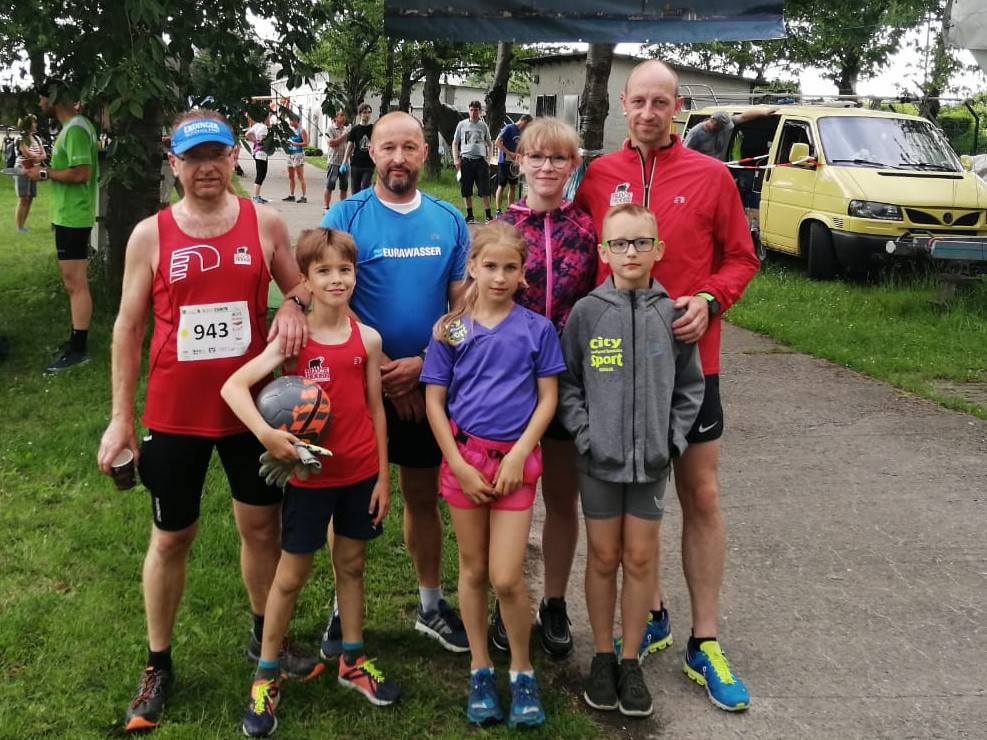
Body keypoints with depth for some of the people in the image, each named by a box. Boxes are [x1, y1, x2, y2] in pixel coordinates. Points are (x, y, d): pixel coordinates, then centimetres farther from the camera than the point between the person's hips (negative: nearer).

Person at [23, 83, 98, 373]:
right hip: (69, 215, 10)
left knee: (75, 284, -6)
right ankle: (77, 339, 24)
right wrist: (46, 167, 10)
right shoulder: (73, 126, 14)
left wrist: (44, 173, -14)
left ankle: (79, 350, -1)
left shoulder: (76, 129, -17)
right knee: (74, 283, 16)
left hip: (72, 217, -10)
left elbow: (82, 173, -24)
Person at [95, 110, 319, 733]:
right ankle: (159, 665, 26)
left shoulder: (266, 224, -2)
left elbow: (302, 287, 9)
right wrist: (121, 417, -3)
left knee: (262, 525, 14)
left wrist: (294, 304, -16)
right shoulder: (150, 235, -5)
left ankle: (264, 637, 36)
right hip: (175, 414, -1)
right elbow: (128, 327, -1)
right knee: (172, 537, 10)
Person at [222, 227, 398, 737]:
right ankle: (265, 676, 22)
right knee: (291, 575, 8)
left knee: (352, 564, 17)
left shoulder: (367, 339, -2)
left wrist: (383, 476, 3)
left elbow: (375, 410, 3)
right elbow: (233, 386, -19)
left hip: (360, 474, 3)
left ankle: (352, 661, 34)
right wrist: (266, 434, -34)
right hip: (309, 474, -3)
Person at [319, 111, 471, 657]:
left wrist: (421, 364, -11)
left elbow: (463, 306, 3)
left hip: (429, 384, 3)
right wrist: (386, 374, -13)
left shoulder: (449, 221, 3)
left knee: (424, 497, 14)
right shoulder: (346, 216, -7)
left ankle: (431, 606, 29)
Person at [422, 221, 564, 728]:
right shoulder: (450, 330, 0)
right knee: (472, 569, 11)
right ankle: (480, 669, 27)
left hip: (515, 458, -1)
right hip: (463, 457, 1)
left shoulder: (537, 329, 0)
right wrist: (460, 466, -7)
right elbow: (434, 402, 0)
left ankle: (522, 671, 17)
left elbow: (548, 399, 0)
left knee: (506, 578, -4)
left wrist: (518, 455, -11)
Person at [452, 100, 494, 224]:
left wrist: (488, 159, 1)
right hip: (465, 159, 1)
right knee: (466, 190, 4)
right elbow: (455, 143, 11)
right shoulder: (462, 124, 7)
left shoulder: (483, 126, 8)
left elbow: (490, 144, 15)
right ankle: (470, 215, 13)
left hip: (480, 159, -1)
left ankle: (488, 216, -1)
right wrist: (456, 159, -1)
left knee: (484, 190, -4)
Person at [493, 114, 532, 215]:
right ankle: (499, 211, 4)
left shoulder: (521, 132, 12)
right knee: (501, 186, -1)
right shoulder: (509, 128, -12)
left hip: (514, 162, 8)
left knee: (513, 186, 9)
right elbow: (497, 143, -18)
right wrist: (509, 153, -23)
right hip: (504, 162, -8)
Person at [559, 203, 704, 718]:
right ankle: (603, 656, 25)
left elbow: (690, 387, 6)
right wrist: (585, 434, -9)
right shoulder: (586, 312, -5)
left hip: (652, 460, 1)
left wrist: (672, 438, -2)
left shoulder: (671, 314, -2)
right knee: (603, 557, 9)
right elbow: (566, 383, 1)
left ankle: (630, 660, 22)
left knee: (640, 559, 8)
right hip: (599, 458, -1)